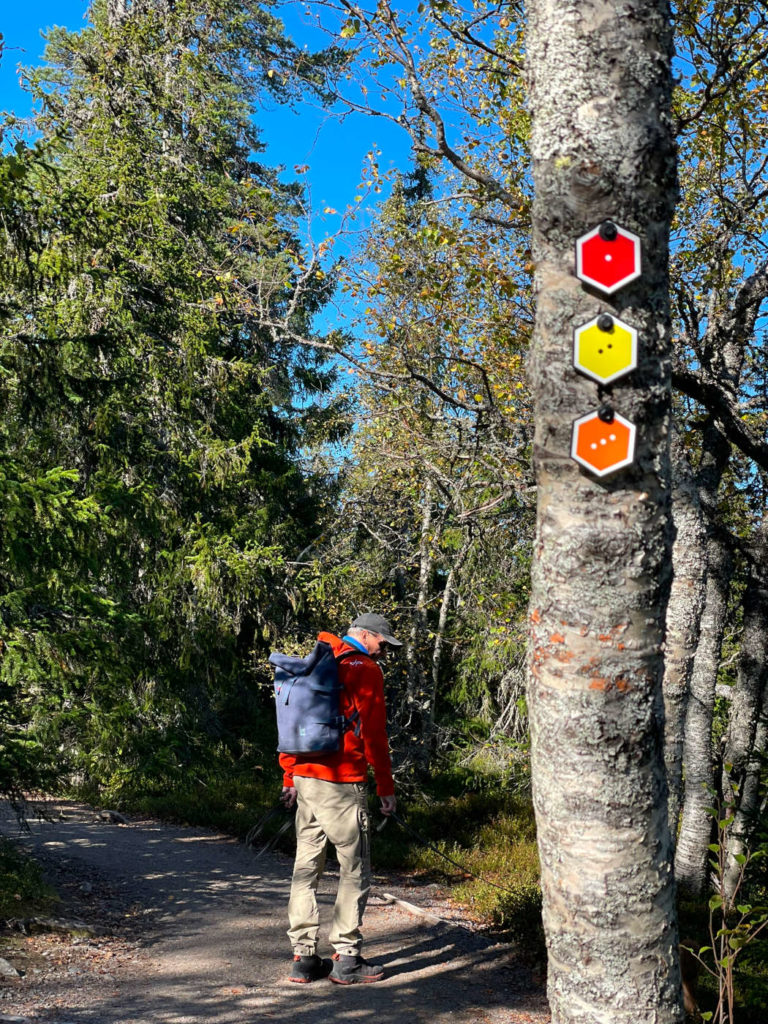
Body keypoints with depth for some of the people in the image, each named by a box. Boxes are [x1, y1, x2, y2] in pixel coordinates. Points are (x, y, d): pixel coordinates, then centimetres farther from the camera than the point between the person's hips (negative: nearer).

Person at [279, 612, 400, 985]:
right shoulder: (365, 670, -6)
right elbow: (374, 735, -10)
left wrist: (290, 777, 19)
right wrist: (386, 788, -6)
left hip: (305, 778, 7)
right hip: (343, 784, -7)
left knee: (306, 867, 10)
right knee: (354, 871, 2)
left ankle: (303, 957, 13)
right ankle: (346, 958, 4)